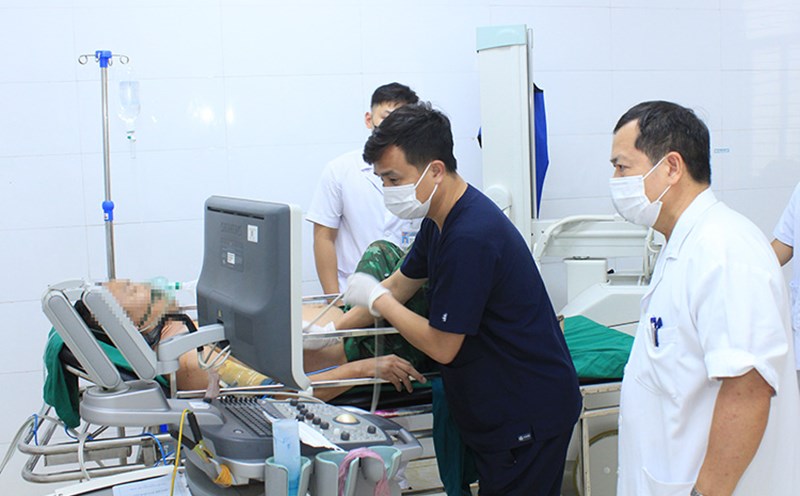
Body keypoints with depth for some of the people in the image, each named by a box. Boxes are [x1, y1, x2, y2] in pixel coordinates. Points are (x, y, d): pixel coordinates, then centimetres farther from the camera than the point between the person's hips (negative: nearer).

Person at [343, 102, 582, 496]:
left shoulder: (471, 238, -28)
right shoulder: (440, 220, 4)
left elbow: (441, 346, -22)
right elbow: (399, 285, 17)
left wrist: (377, 299, -10)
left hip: (529, 415, -9)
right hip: (497, 408, 9)